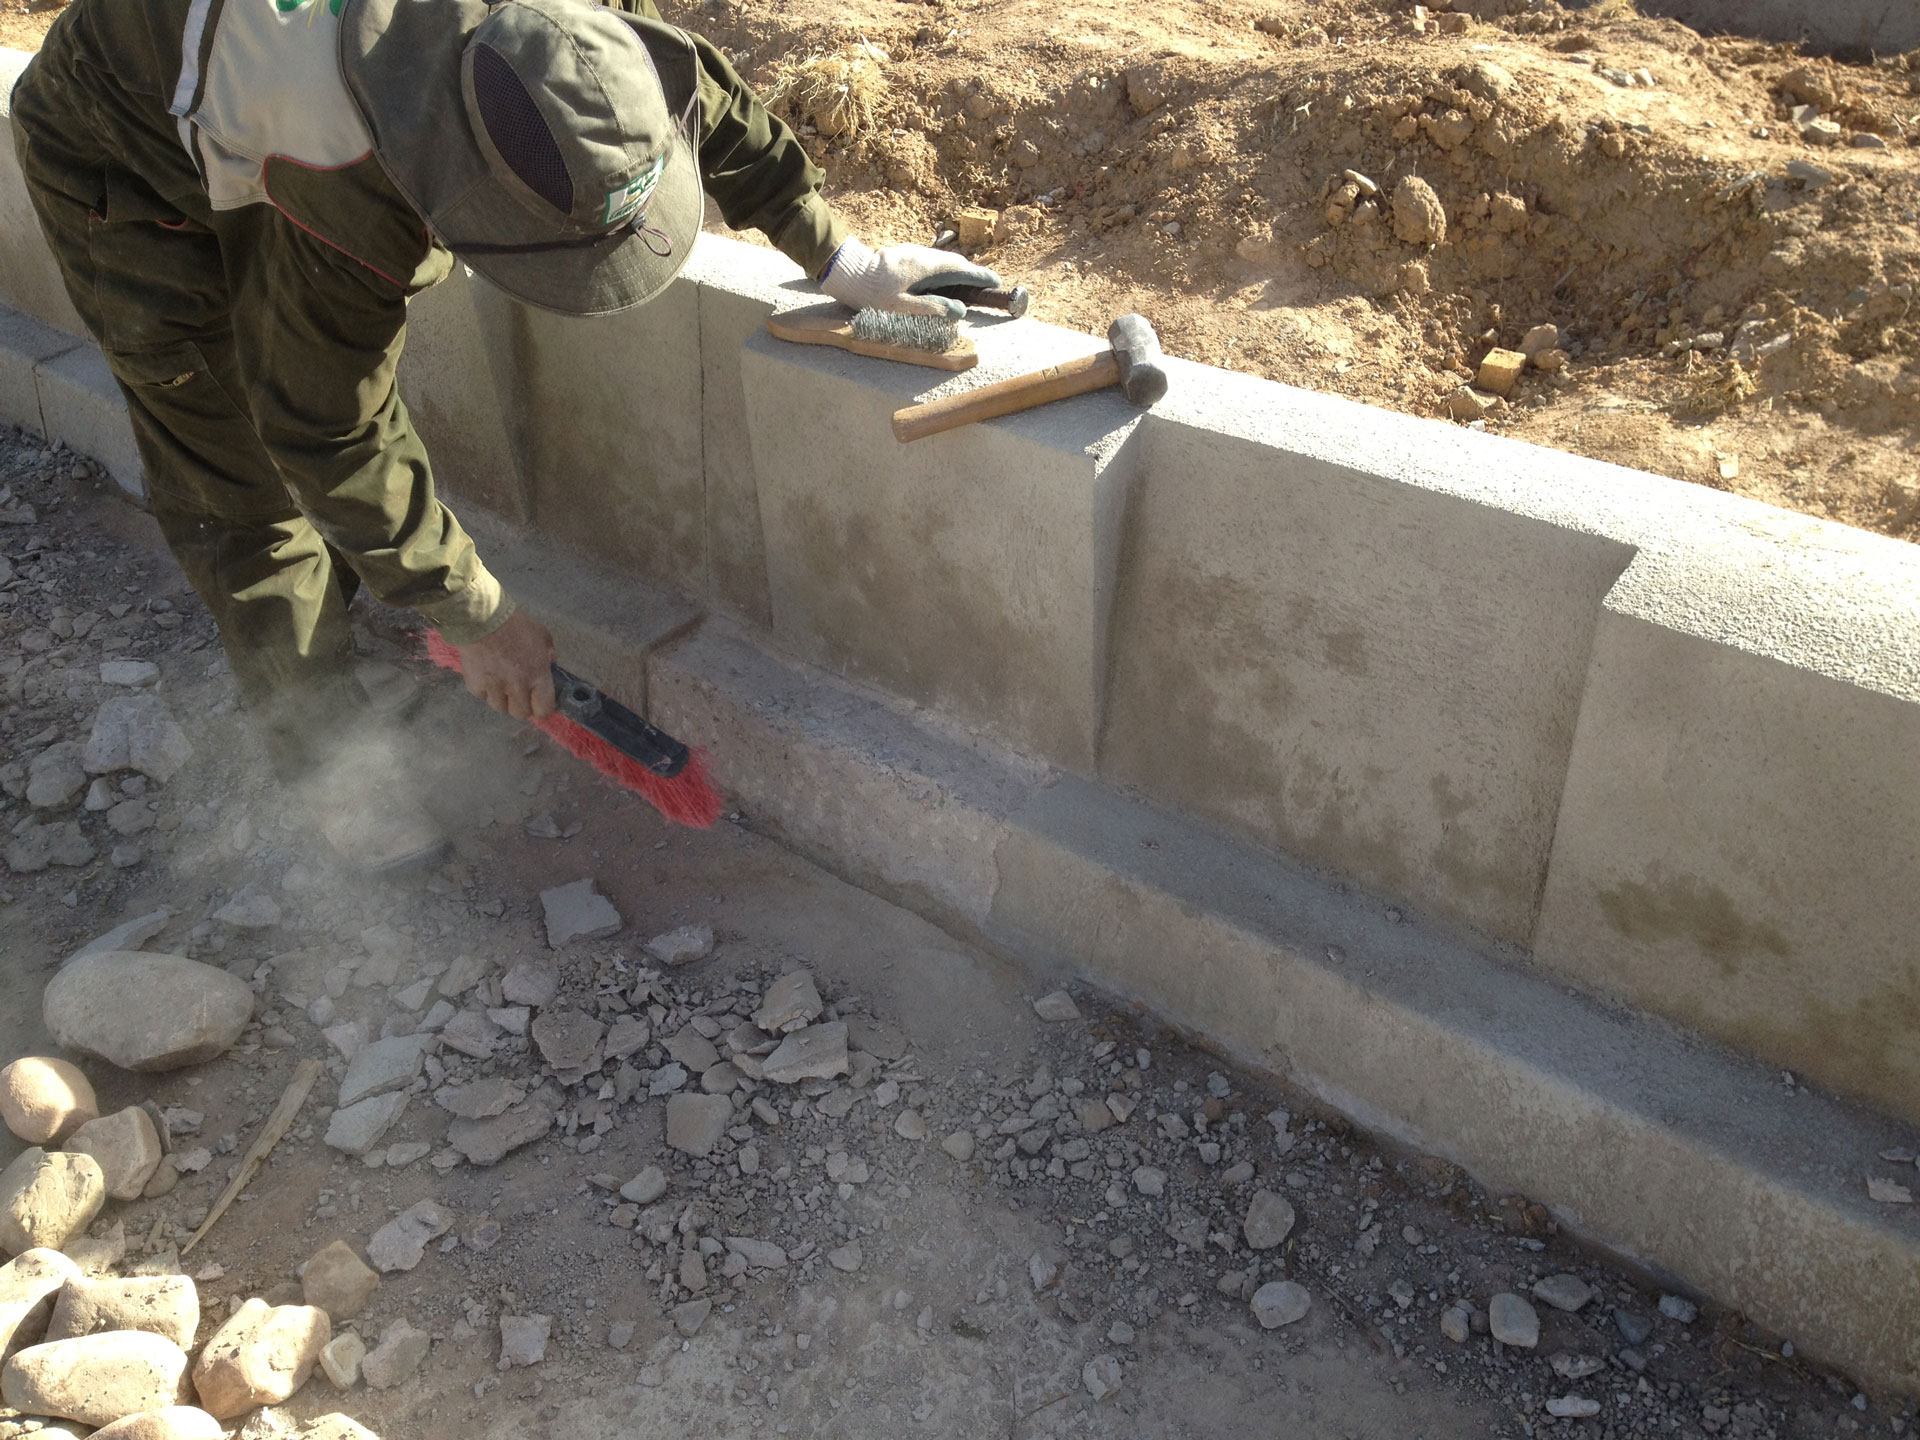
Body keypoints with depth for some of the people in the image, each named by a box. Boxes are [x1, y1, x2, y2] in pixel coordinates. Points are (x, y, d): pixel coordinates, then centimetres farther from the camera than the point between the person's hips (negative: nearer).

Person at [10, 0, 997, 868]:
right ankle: (330, 766, 9)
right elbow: (325, 431, -31)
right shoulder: (348, 200, -45)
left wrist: (841, 260, -6)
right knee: (241, 483, -5)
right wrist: (472, 616, -23)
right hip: (124, 175, -6)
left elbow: (704, 98, -10)